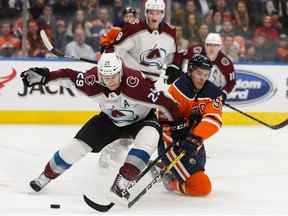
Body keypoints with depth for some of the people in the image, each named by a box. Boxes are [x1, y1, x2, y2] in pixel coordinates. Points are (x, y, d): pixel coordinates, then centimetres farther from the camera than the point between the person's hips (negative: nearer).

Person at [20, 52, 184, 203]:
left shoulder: (136, 82, -39)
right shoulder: (93, 81, -28)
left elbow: (164, 102, -31)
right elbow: (70, 75, -11)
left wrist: (179, 125, -23)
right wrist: (45, 76, -15)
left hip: (142, 120, -3)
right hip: (110, 120, 3)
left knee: (148, 138, -36)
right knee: (78, 146, -4)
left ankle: (122, 182, -35)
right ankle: (46, 176, 18)